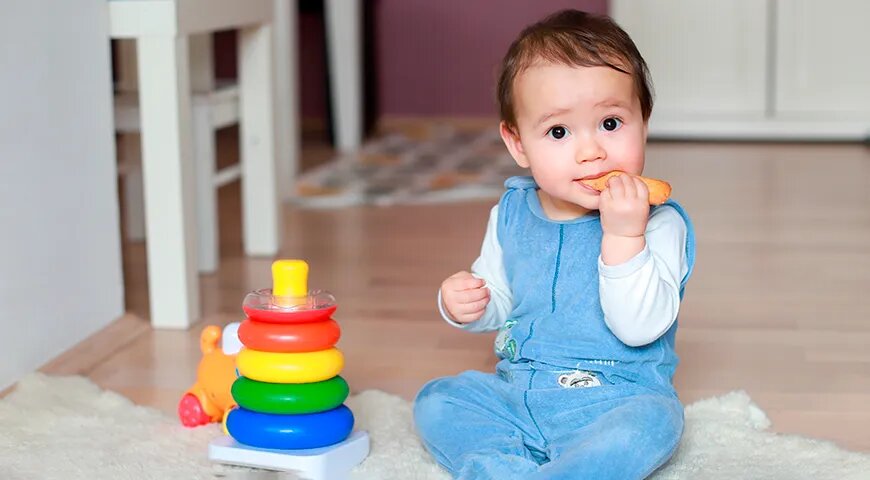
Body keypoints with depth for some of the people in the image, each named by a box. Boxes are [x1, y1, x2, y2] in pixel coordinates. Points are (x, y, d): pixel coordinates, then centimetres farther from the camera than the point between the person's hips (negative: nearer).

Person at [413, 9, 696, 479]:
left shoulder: (658, 224, -12)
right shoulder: (511, 215, 3)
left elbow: (640, 327, -23)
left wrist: (623, 235, -31)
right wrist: (465, 304, -6)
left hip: (616, 399, -5)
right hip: (517, 395, 5)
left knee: (647, 425, -34)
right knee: (436, 402, -9)